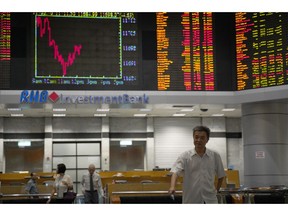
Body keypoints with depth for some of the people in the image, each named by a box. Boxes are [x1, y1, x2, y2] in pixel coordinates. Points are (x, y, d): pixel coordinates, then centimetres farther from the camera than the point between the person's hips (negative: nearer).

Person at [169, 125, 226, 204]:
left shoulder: (215, 156, 3)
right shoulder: (185, 156, -4)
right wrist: (172, 187, -34)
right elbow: (175, 171, -18)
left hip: (210, 200, 1)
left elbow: (221, 175, 14)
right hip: (190, 201, -1)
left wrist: (216, 190, 9)